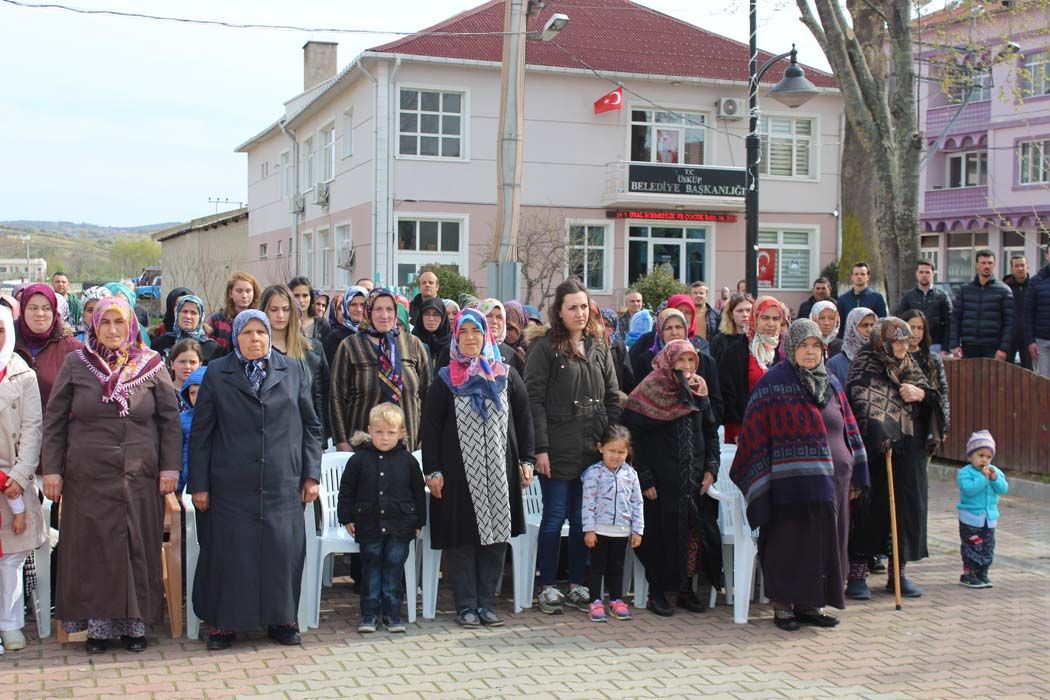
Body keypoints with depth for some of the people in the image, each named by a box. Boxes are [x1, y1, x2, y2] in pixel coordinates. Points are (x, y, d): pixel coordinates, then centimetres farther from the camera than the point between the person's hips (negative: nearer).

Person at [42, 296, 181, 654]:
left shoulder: (152, 365, 3)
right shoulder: (75, 364, 3)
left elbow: (170, 419, 5)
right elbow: (54, 420, 5)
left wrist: (170, 466, -1)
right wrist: (52, 469, 1)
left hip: (140, 477, 0)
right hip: (88, 477, 0)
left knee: (138, 548, 4)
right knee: (92, 550, 3)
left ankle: (135, 622, 15)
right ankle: (97, 623, 13)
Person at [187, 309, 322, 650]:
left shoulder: (293, 371, 10)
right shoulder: (217, 374, 6)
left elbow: (311, 426, 12)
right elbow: (200, 433, 5)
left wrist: (311, 474, 5)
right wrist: (198, 484, 0)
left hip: (282, 484, 1)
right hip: (231, 485, -1)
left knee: (283, 551, 2)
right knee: (230, 552, 1)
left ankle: (281, 618, 17)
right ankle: (225, 621, 15)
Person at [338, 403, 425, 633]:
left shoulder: (407, 460, 1)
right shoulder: (359, 459, -2)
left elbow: (419, 492, 8)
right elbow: (346, 490, 4)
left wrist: (419, 522, 8)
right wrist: (347, 518, 0)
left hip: (399, 527, 0)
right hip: (369, 526, 0)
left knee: (394, 570, 5)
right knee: (371, 569, 6)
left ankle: (392, 614, 14)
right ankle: (369, 614, 13)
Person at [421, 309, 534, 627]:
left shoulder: (506, 375, 7)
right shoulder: (446, 379, 2)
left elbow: (523, 419, 10)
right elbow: (430, 425, 1)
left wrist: (526, 460, 5)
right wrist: (432, 470, -5)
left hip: (500, 470, 2)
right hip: (459, 471, -2)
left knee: (496, 534, 3)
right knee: (461, 539, 0)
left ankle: (485, 603, 13)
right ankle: (466, 605, 9)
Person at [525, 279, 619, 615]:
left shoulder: (599, 348, 12)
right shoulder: (545, 348, -4)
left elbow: (612, 398, 14)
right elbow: (534, 400, -9)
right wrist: (540, 448, -14)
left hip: (593, 449, 5)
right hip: (558, 450, -5)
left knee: (583, 519, 10)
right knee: (555, 517, 2)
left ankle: (577, 586, 21)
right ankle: (548, 588, 13)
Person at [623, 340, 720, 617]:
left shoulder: (698, 390, 9)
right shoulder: (650, 391, -6)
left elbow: (711, 430, 15)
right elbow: (635, 436, -8)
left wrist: (711, 468, 4)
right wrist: (644, 478, -12)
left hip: (695, 478, 5)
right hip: (662, 478, -4)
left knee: (695, 532, 3)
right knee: (662, 533, -2)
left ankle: (685, 589, 15)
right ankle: (657, 593, 8)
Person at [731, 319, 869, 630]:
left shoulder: (831, 383, 13)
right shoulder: (773, 383, -5)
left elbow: (848, 429, 17)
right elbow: (754, 434, -7)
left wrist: (856, 475, 13)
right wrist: (760, 481, -12)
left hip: (832, 481, 6)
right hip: (791, 483, -6)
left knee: (824, 543, 9)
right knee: (789, 544, -1)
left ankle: (811, 604, 20)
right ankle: (782, 605, 11)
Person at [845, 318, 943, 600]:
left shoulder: (909, 366, 15)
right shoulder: (865, 365, -5)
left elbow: (934, 399, 16)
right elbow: (861, 403, -17)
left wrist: (921, 394, -7)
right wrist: (880, 438, -27)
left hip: (909, 452, 6)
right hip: (875, 451, -6)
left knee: (908, 507, 7)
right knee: (870, 507, -3)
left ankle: (898, 574, 19)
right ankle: (857, 574, 5)